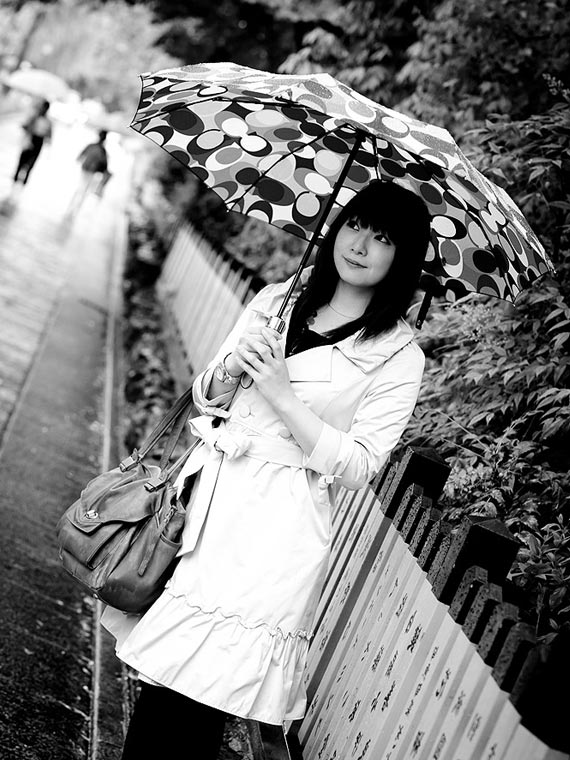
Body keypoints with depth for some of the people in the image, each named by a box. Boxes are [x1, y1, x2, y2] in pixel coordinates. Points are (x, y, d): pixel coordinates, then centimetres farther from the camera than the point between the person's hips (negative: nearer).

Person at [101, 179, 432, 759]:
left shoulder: (398, 356, -1)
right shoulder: (275, 301, 13)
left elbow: (357, 467, -6)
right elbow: (205, 398, 16)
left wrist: (282, 394, -13)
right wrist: (228, 373, -6)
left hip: (281, 523, -4)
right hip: (210, 493, 5)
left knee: (189, 712, -9)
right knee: (158, 692, 3)